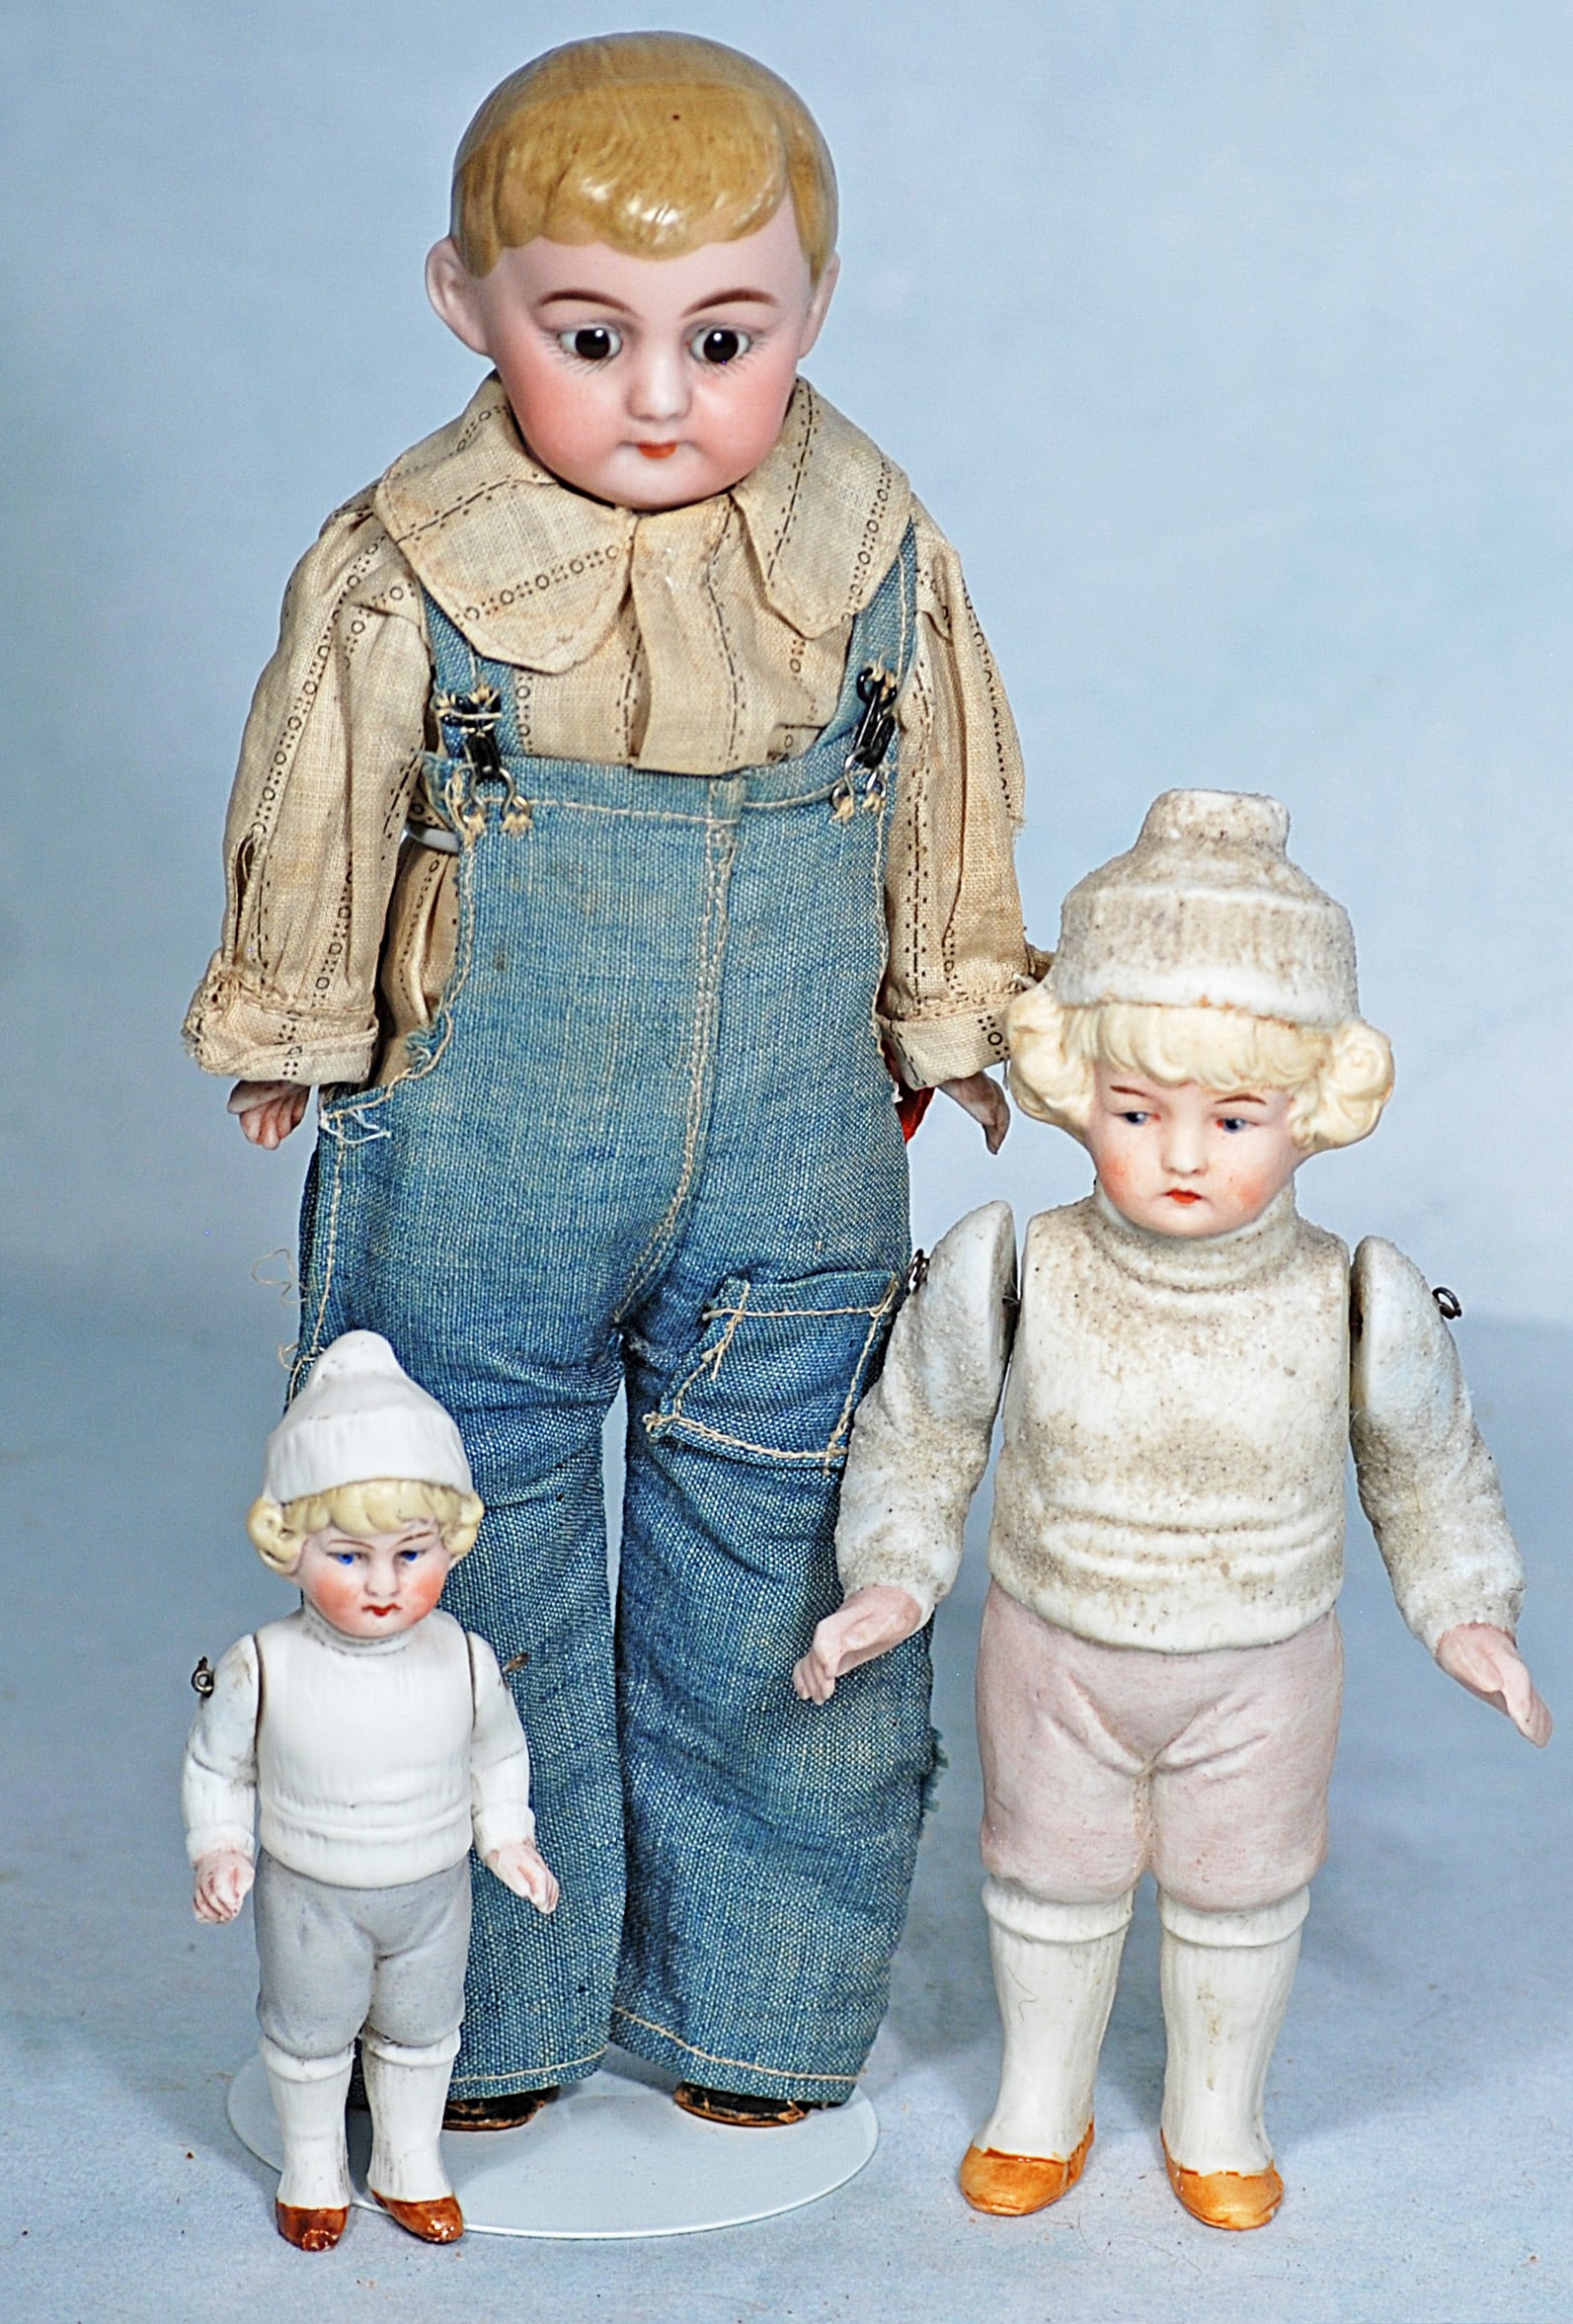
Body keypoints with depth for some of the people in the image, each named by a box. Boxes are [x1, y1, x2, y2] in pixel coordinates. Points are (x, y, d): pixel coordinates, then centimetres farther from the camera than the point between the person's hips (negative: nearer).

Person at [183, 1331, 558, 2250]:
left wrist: (507, 1837, 0)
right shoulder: (264, 1669, -25)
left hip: (432, 1891, 2)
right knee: (307, 2037, 20)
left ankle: (411, 2161, 47)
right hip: (311, 1898, -1)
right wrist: (219, 1850, -13)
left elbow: (498, 1754, 1)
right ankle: (314, 2166, 45)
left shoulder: (465, 1662, -19)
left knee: (421, 2033, 22)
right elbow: (218, 1764, -6)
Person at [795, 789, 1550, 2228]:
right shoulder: (1015, 1281, -21)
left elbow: (1426, 1467, -1)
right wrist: (894, 1579, -9)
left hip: (1264, 1672, 0)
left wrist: (1465, 1615, -4)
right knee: (1050, 1882, 20)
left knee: (1242, 1898, 19)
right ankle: (1042, 2102, 46)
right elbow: (919, 1429, -3)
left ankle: (1218, 2114, 46)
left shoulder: (1351, 1306, -21)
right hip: (1056, 1652, 0)